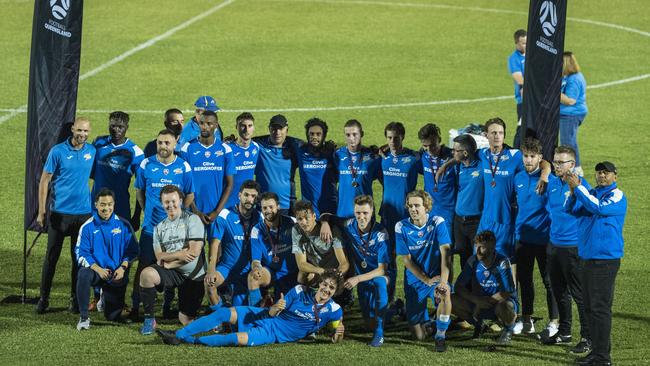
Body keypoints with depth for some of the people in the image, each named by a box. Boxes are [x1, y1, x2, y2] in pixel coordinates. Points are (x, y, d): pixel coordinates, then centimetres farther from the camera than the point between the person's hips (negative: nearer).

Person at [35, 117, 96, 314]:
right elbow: (44, 181, -4)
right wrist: (41, 211, -8)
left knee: (79, 257, 8)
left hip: (83, 212, 3)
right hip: (59, 212, -3)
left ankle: (76, 299, 18)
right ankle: (43, 298, 10)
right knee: (51, 256, 2)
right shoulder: (58, 151, -7)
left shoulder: (92, 151, 4)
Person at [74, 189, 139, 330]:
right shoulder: (87, 227, -3)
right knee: (83, 274, -38)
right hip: (97, 271, -1)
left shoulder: (123, 225, 1)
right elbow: (81, 253, -6)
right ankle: (84, 317, -24)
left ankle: (106, 298, 41)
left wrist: (123, 267, -15)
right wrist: (98, 269, -22)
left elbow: (132, 250, 3)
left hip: (117, 274, 1)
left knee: (114, 316, 2)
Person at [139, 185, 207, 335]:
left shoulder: (192, 219, -4)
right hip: (172, 272, 3)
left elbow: (194, 252, -13)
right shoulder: (159, 227, 10)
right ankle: (149, 319, -17)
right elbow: (159, 256, 0)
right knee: (147, 274, -31)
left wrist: (169, 262, -11)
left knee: (186, 321, -1)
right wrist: (179, 255, -19)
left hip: (194, 275, -3)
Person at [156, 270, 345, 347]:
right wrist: (275, 309, -25)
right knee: (225, 313, -17)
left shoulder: (333, 310, -7)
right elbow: (271, 313, -1)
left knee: (241, 339, -31)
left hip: (275, 334, -3)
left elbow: (335, 339, 5)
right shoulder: (300, 291, -3)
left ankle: (189, 340, -25)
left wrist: (338, 334, -19)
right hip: (264, 317, 3)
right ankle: (178, 335, -16)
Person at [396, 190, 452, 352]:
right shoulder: (401, 227, -8)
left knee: (445, 293, -39)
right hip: (414, 280, 1)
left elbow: (445, 253, -20)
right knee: (419, 335, -1)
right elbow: (406, 260, -6)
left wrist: (443, 281, -31)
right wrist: (426, 280, -13)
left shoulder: (437, 223, -11)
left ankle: (440, 335, -17)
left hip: (436, 276, -1)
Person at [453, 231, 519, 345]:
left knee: (504, 306, -41)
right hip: (478, 304, 4)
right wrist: (477, 300, -24)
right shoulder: (473, 261, -8)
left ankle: (508, 329, -4)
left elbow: (507, 293, -23)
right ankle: (478, 324, 10)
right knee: (452, 301, -17)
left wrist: (486, 301, -21)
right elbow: (458, 287, -8)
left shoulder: (502, 263, -21)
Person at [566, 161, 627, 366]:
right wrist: (573, 190, -11)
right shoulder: (590, 193, 14)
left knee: (600, 308, -8)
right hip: (586, 256, 8)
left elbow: (598, 208, -24)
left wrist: (578, 187, -20)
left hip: (606, 259, -8)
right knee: (589, 308, 12)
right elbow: (572, 209, 6)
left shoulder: (617, 196, -8)